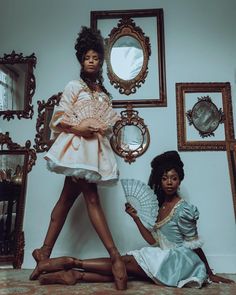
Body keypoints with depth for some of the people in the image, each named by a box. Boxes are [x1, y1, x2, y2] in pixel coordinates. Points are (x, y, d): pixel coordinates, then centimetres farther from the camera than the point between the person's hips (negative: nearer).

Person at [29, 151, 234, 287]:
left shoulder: (183, 209, -11)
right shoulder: (160, 206, 12)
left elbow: (195, 246, -5)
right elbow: (154, 241, 6)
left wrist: (210, 274, 0)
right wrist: (136, 217, 0)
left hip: (177, 260, -7)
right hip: (165, 259, 7)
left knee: (125, 262, -17)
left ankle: (71, 263, -17)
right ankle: (74, 275, -23)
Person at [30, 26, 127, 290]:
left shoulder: (105, 94, 22)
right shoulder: (74, 86, 6)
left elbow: (110, 124, 20)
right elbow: (57, 118, -1)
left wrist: (102, 129, -1)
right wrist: (77, 128, -16)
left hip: (96, 148, 6)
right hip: (76, 145, -6)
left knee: (67, 199, 6)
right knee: (92, 199, -10)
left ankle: (45, 253, 15)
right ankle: (115, 256, -10)